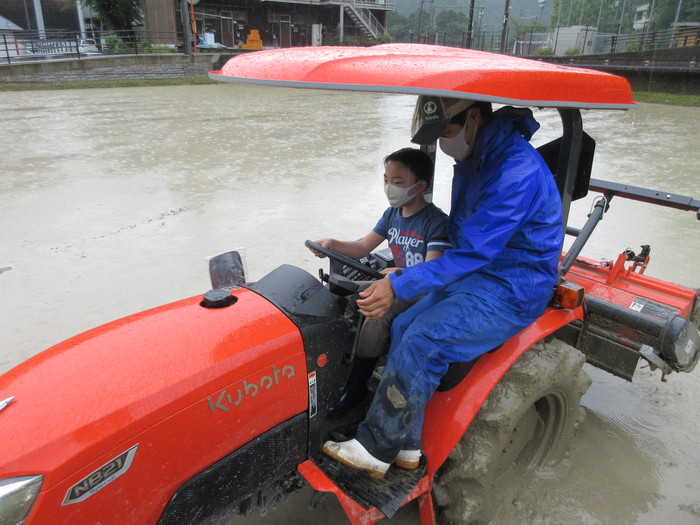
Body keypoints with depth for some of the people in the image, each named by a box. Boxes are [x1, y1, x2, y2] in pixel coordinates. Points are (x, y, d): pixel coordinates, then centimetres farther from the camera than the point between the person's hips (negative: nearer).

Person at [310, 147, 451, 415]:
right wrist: (332, 244, -11)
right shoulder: (392, 214, 5)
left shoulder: (436, 222, -19)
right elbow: (363, 247, 7)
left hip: (422, 293, -8)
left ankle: (354, 389, -15)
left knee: (378, 316, -31)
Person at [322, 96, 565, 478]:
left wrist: (399, 287, -28)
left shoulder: (517, 171, -24)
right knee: (404, 326, -5)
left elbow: (473, 251, -28)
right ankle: (406, 446, 4)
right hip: (474, 274, 9)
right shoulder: (472, 161, 7)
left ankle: (376, 449, -7)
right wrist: (402, 275, 6)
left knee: (423, 342, -23)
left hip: (511, 290, -9)